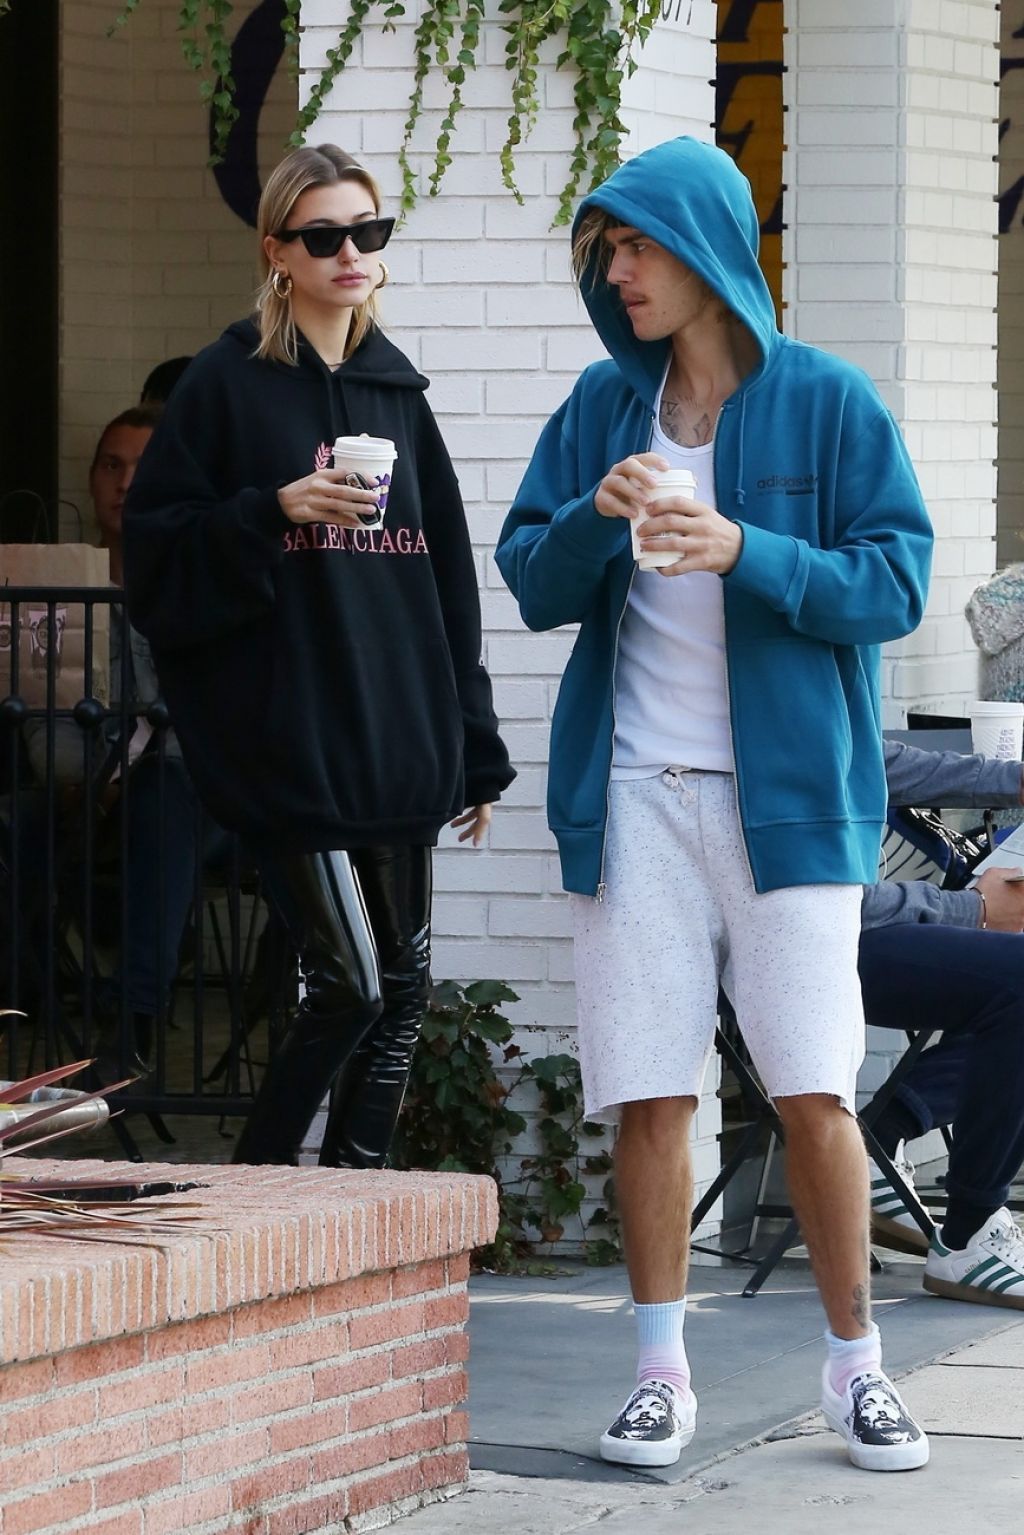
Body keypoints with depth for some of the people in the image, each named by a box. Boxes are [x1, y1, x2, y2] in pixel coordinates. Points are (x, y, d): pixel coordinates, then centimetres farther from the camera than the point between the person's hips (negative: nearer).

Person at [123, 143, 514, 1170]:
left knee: (401, 986, 5)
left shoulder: (397, 392, 15)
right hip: (291, 747, -6)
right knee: (351, 985, -11)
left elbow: (446, 578, 17)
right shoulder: (231, 384, -1)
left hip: (401, 754, 6)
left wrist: (471, 754, 14)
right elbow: (158, 552, -4)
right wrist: (273, 511, -20)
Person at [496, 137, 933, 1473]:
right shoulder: (603, 408, 10)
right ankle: (662, 1372, 8)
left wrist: (746, 552, -18)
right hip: (636, 795, 3)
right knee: (646, 1096, 0)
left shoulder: (826, 403, 0)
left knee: (814, 1090, -5)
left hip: (788, 792, -3)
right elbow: (533, 587, 10)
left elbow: (895, 587, -5)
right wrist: (596, 518, -11)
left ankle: (856, 1365, 8)